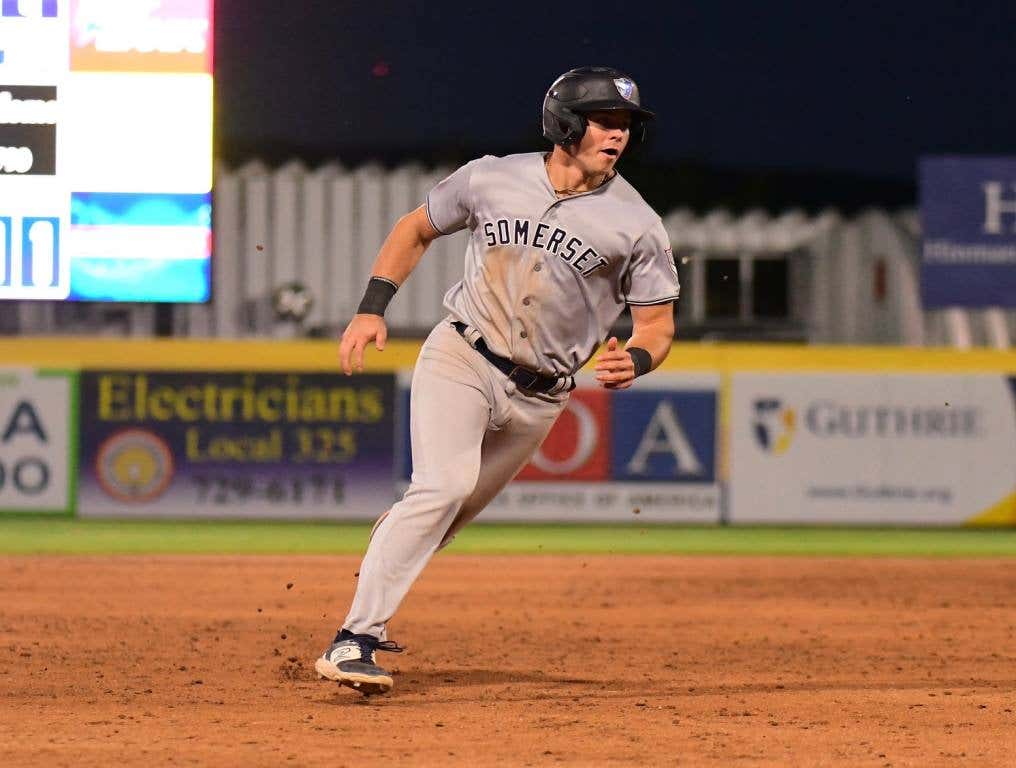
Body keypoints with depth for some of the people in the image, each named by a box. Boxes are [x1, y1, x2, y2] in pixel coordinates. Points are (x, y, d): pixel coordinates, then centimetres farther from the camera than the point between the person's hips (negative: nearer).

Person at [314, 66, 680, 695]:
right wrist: (372, 308, 2)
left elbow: (658, 323, 0)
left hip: (537, 395, 2)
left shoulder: (637, 225, -6)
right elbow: (417, 229, 12)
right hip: (460, 358, -2)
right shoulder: (492, 179, -4)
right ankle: (354, 641, -26)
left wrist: (635, 360, -23)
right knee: (445, 485, -24)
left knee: (456, 511, 9)